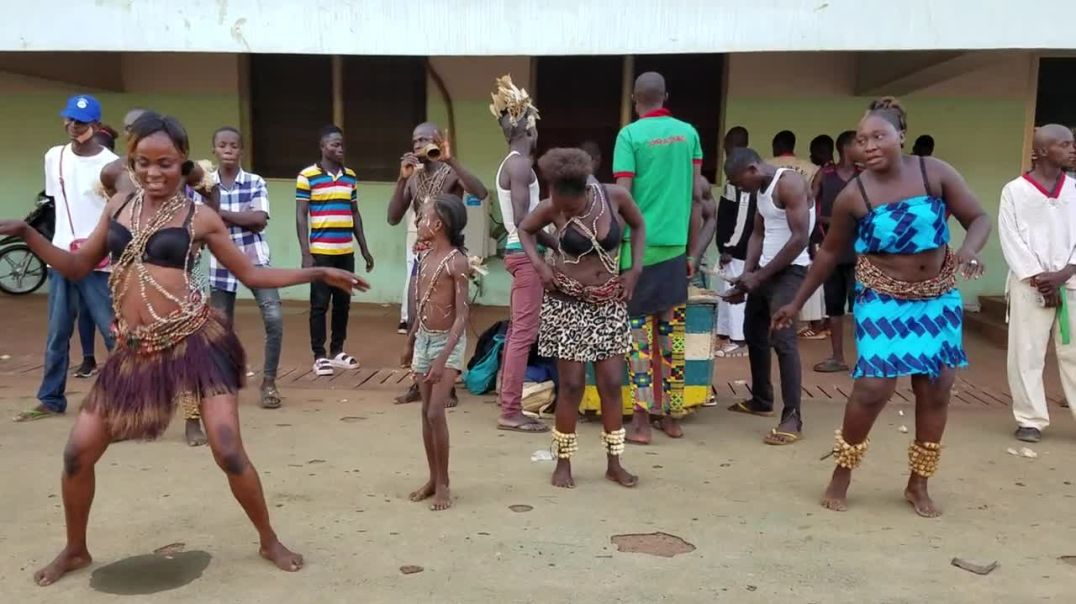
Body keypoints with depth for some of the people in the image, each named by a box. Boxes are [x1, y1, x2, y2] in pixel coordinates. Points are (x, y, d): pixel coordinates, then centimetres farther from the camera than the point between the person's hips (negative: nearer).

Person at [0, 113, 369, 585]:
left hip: (195, 340, -4)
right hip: (135, 351, 4)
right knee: (77, 452, 4)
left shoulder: (199, 217, 0)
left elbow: (252, 274, 6)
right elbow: (78, 267, 18)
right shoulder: (118, 206, 11)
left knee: (228, 451, -8)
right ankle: (75, 550, 29)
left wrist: (318, 274, -1)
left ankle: (270, 542, 14)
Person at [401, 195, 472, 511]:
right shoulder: (425, 257, 6)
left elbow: (462, 316, -19)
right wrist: (410, 341, 21)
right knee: (426, 412, 10)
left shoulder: (456, 261, -16)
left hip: (448, 342, -7)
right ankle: (433, 479, 21)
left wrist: (443, 358, -25)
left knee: (436, 412, -11)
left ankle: (443, 483, 3)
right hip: (424, 339, 7)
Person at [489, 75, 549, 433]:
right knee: (524, 333, -8)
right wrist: (556, 244, -12)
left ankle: (508, 406, 17)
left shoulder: (510, 164, 15)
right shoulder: (520, 165, -14)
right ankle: (511, 412, -5)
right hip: (525, 253, -10)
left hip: (519, 251, 10)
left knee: (516, 331, 11)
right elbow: (522, 219, -21)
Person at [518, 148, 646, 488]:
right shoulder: (553, 208, -13)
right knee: (571, 385, 1)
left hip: (609, 304, 2)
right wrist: (539, 263, -10)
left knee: (611, 383, 5)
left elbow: (639, 226, 8)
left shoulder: (615, 196, -11)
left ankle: (614, 463, 19)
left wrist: (636, 269, -2)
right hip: (568, 304, -2)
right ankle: (563, 463, 18)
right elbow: (525, 229, 6)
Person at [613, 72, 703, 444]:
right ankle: (673, 417, 17)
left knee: (640, 332, 1)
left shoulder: (629, 135, -4)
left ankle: (642, 422, 0)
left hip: (640, 245, -4)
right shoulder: (688, 132, 8)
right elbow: (697, 194, 9)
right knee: (672, 332, 10)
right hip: (675, 245, 4)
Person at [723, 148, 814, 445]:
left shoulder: (790, 183, -17)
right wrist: (747, 274, 2)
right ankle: (761, 401, 31)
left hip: (790, 270, -10)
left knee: (782, 338, -16)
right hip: (764, 270, 10)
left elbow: (800, 239, -22)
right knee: (754, 333, 17)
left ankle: (792, 417, -12)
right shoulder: (762, 189, 11)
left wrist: (759, 276, -17)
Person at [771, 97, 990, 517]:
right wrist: (796, 303, 4)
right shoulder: (853, 196, -11)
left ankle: (918, 484, 23)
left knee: (936, 389, 7)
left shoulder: (936, 173, -9)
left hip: (938, 298, 3)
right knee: (874, 386, -11)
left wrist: (969, 249, -27)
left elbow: (980, 218, -4)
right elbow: (829, 252, 0)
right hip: (882, 301, -3)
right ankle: (841, 474, 10)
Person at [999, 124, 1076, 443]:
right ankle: (1031, 419, 10)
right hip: (1029, 285, -2)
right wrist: (1037, 279, -10)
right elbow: (1011, 241, -3)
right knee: (1026, 355, 1)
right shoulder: (1014, 191, 1)